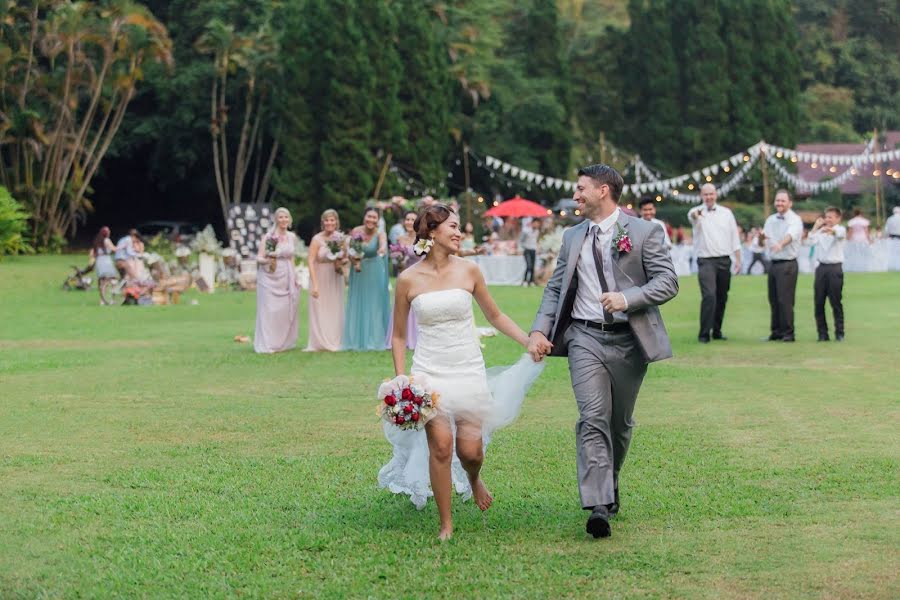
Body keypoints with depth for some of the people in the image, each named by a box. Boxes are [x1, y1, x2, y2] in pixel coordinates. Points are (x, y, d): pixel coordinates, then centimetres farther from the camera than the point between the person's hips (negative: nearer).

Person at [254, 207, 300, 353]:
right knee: (269, 310, -5)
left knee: (286, 311, 4)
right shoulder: (268, 237, -8)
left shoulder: (292, 237, 8)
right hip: (270, 277, -5)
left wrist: (295, 277, 13)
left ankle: (282, 343, 15)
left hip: (286, 278, 5)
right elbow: (259, 257, -8)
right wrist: (268, 260, -29)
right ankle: (267, 345, 1)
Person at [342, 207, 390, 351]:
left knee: (375, 303, 1)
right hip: (359, 269, 2)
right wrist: (356, 262, -19)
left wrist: (382, 249, -63)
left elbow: (383, 243, -41)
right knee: (358, 303, 5)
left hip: (375, 271, -2)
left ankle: (375, 339, 8)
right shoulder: (356, 231, -11)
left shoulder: (380, 234, -17)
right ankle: (357, 340, 12)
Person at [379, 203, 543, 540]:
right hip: (430, 372, -1)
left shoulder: (468, 271, 1)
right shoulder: (409, 280, -1)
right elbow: (399, 336, 8)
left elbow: (494, 315, 13)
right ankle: (446, 524, 3)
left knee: (470, 450, -5)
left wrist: (530, 342, 2)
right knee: (441, 445, -13)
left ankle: (473, 478, 34)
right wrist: (401, 379, -2)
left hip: (469, 372, 1)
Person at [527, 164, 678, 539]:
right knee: (593, 418, -14)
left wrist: (628, 298, -23)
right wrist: (539, 330, 0)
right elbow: (555, 289, 15)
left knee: (620, 422, 12)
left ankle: (609, 484, 36)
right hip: (585, 338, 1)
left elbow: (668, 282, -7)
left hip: (629, 339, -1)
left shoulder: (643, 233, -1)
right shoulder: (572, 238, 13)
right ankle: (599, 505, -22)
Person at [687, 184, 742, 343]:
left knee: (722, 298, 8)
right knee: (709, 296, -16)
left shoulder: (726, 213, 10)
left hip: (724, 260, 4)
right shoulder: (697, 212, 0)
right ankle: (704, 333, -14)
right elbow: (691, 215, -27)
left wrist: (738, 259, 7)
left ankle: (717, 331, 19)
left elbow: (734, 237, 13)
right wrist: (696, 214, -52)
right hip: (706, 261, -4)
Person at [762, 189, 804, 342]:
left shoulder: (795, 219, -8)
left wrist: (780, 244, -49)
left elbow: (791, 234, -29)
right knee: (773, 299, 9)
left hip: (787, 264, -6)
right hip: (773, 263, 6)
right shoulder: (770, 219, 13)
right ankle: (776, 331, 17)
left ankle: (788, 333, -1)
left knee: (785, 300, -8)